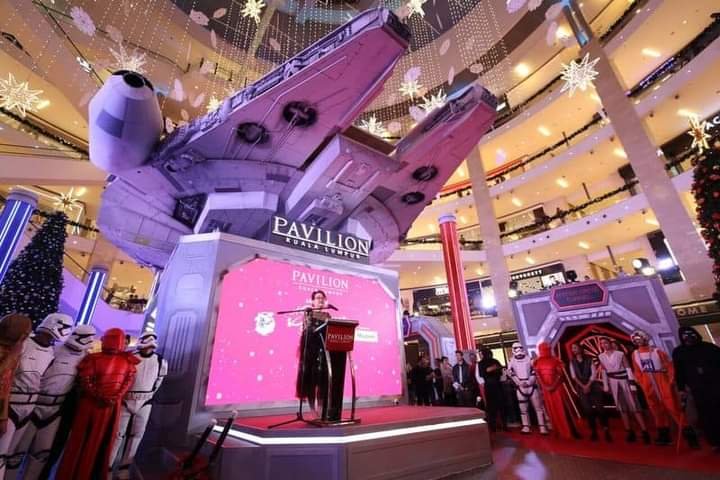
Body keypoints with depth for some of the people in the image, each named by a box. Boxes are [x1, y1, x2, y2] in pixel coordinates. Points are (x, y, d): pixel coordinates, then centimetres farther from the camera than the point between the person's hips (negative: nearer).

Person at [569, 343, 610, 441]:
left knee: (599, 407, -9)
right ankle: (593, 431, 7)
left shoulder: (589, 359, 3)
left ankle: (606, 431, -1)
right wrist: (583, 386, -7)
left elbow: (594, 373, -3)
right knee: (587, 409, -1)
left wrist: (588, 385, -11)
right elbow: (573, 376, 2)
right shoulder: (572, 361, 7)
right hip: (581, 387, 1)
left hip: (593, 385, -1)